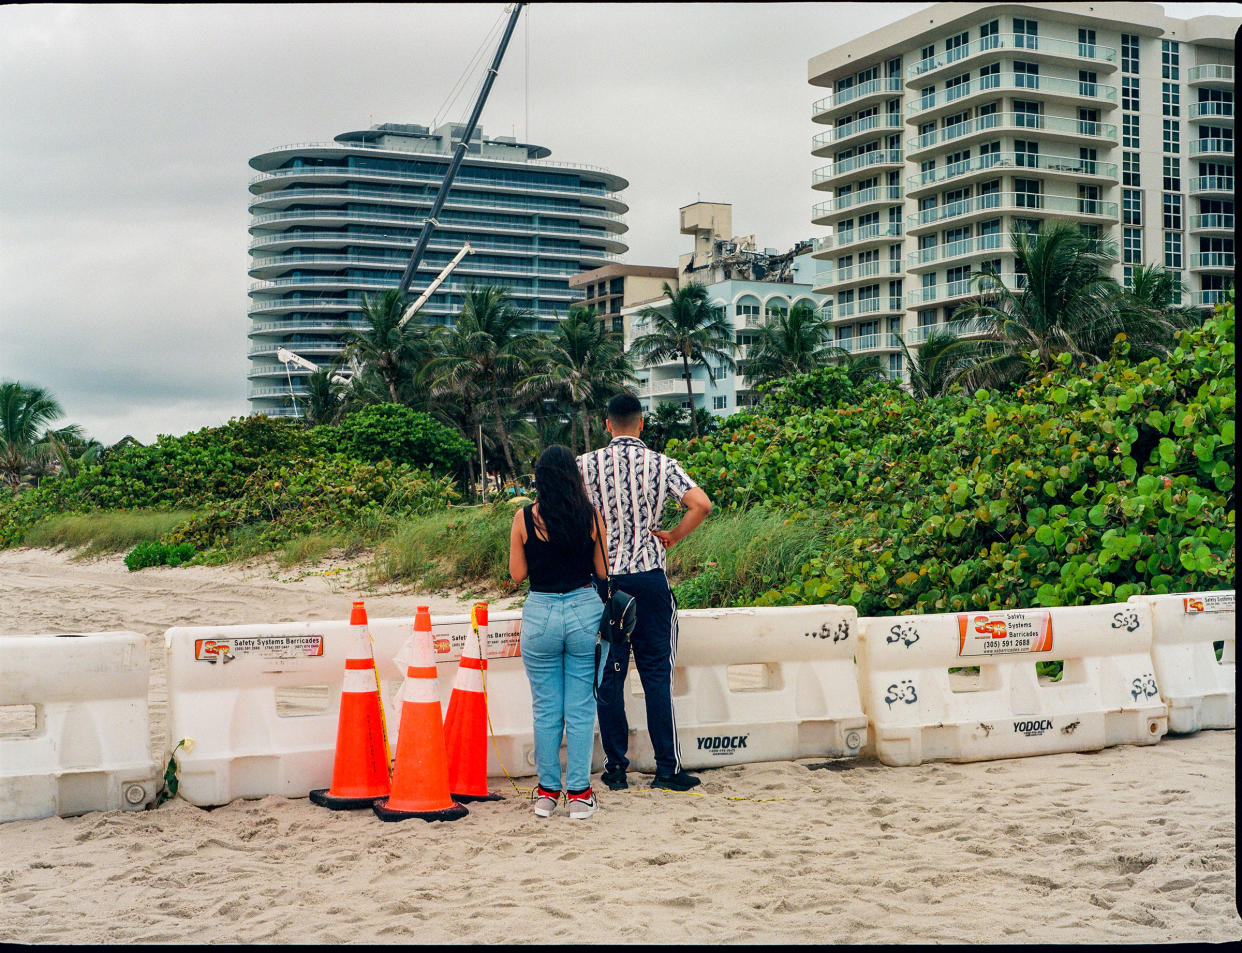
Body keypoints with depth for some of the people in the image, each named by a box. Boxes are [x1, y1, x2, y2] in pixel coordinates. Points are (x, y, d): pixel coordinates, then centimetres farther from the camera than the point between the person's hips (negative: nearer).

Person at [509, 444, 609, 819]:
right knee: (581, 709, 7)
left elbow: (517, 574, 2)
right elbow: (604, 571, 3)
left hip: (540, 613, 0)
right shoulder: (591, 516, -3)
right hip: (585, 609, 0)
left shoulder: (525, 518, -5)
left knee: (545, 710, 10)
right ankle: (579, 793, 10)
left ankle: (547, 792, 16)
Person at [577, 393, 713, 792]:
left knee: (609, 676, 7)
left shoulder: (587, 464, -1)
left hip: (602, 577, 1)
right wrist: (673, 536, 2)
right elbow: (701, 504, -13)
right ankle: (668, 769, 6)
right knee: (656, 674, 4)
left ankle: (615, 768, 11)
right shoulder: (661, 464, -2)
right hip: (649, 576, -1)